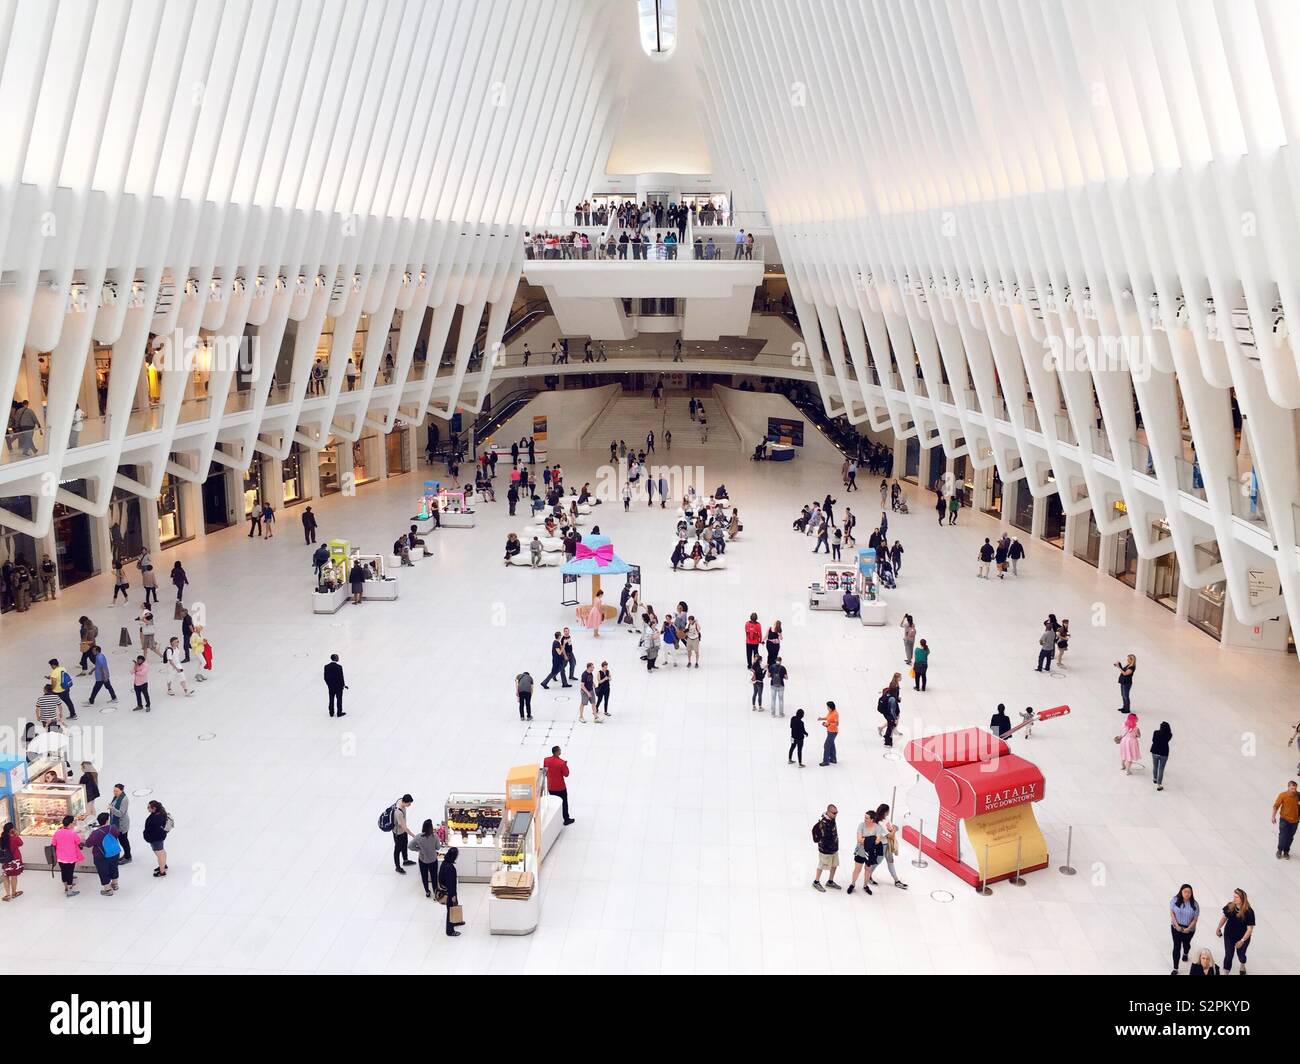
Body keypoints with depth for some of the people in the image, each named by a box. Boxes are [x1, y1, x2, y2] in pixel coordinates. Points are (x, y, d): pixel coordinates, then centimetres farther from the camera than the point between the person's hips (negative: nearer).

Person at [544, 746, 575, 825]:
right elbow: (566, 774, -14)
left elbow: (544, 771, 4)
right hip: (560, 787, -4)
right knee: (564, 803, 13)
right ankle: (566, 820, 22)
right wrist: (566, 766, -2)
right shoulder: (561, 762, -23)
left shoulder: (546, 760, -9)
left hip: (550, 787, 4)